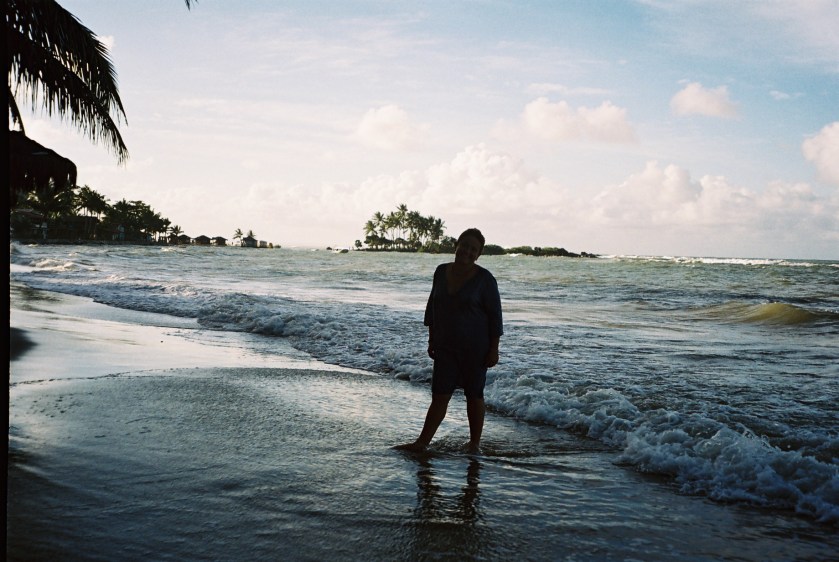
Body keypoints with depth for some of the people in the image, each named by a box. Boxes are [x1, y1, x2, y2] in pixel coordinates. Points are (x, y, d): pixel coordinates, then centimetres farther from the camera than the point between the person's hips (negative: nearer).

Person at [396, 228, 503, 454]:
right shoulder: (442, 272, 4)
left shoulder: (484, 279, -10)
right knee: (439, 396, 2)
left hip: (475, 347, -4)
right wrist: (431, 339, 12)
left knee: (474, 395, 7)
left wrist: (494, 349, -11)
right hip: (445, 346, 4)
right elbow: (432, 306, 13)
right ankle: (422, 443, 4)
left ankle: (474, 444, 19)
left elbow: (495, 316, -8)